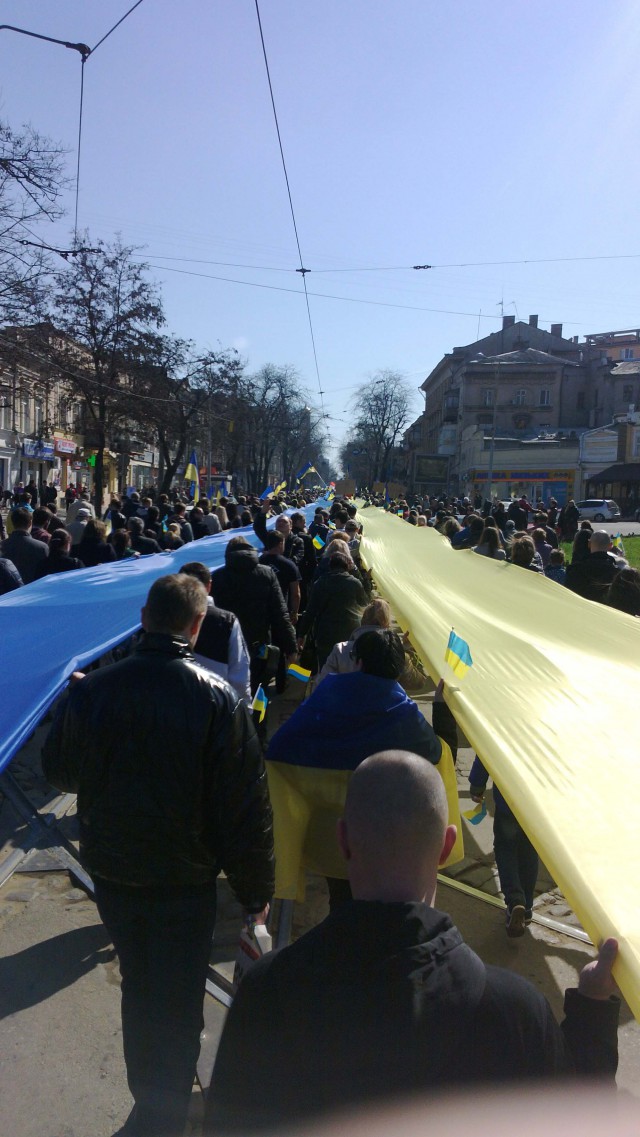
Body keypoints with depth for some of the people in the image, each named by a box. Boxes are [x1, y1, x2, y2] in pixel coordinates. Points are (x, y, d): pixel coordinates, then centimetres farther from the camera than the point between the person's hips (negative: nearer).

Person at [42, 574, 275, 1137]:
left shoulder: (91, 690, -13)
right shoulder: (217, 699, -21)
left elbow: (59, 769, 4)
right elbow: (246, 805, -16)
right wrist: (256, 888, -5)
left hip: (111, 870, 4)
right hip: (185, 878, -4)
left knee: (138, 985, 25)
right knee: (177, 1001, 15)